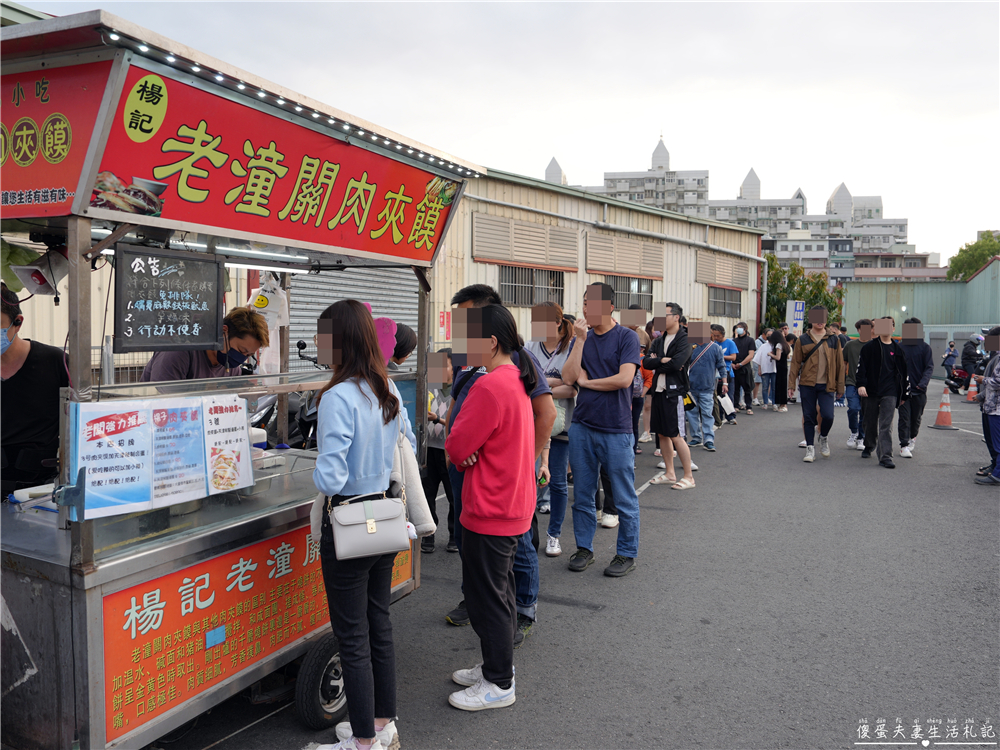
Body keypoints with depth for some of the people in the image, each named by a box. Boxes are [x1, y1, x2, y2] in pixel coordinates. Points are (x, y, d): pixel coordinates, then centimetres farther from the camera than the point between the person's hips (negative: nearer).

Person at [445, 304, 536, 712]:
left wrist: (459, 445, 0)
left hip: (489, 513, -10)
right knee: (499, 591, 21)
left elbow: (456, 446, -21)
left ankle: (499, 684, 17)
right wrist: (471, 448, -7)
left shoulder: (489, 387, -23)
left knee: (486, 598, 4)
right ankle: (497, 665, 35)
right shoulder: (516, 380, 9)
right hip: (514, 506, 10)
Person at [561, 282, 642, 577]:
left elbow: (623, 379, -16)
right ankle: (584, 549, 26)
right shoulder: (583, 339, 9)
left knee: (624, 498, 5)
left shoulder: (627, 337, -4)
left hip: (616, 430, -4)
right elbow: (569, 377, -4)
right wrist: (580, 339, -8)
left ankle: (627, 554, 18)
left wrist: (586, 381, -5)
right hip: (582, 426, 5)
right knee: (582, 495, 12)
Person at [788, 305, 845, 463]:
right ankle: (810, 448, 14)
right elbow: (795, 363, 6)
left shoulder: (834, 340, 7)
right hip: (807, 384, 0)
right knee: (808, 417, 3)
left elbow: (840, 365, 9)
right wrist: (791, 384, 0)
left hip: (826, 385, 0)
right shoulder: (803, 340, 4)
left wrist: (840, 387, 7)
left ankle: (824, 438, 19)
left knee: (828, 416, -11)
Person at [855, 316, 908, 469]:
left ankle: (885, 457, -12)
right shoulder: (869, 347, 5)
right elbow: (861, 366, 0)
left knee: (886, 425, -8)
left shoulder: (898, 350, 10)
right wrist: (861, 384, -14)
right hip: (871, 391, 0)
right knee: (870, 423, 12)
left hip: (890, 393, 0)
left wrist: (903, 395, 14)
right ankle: (868, 447, 35)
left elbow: (903, 373, 14)